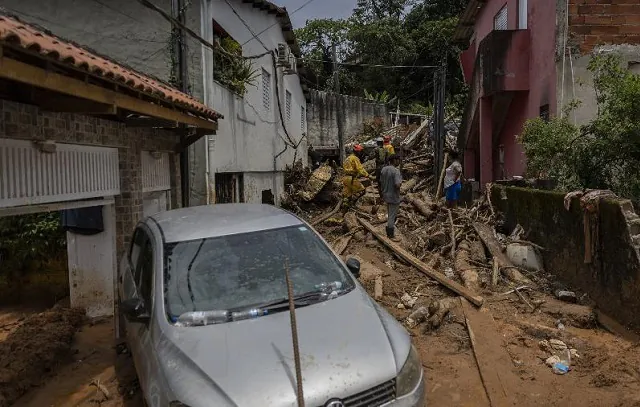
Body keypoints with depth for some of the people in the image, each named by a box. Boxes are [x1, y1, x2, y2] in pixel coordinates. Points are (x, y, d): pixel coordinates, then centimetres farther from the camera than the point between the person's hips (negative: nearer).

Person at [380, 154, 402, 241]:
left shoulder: (384, 169, 3)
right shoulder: (396, 171, -21)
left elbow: (381, 182, 11)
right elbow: (397, 185, -29)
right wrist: (400, 182, -8)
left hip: (386, 195, 8)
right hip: (394, 197, -8)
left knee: (390, 215, 20)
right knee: (392, 216, 2)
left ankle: (389, 233, 29)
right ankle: (391, 235, 12)